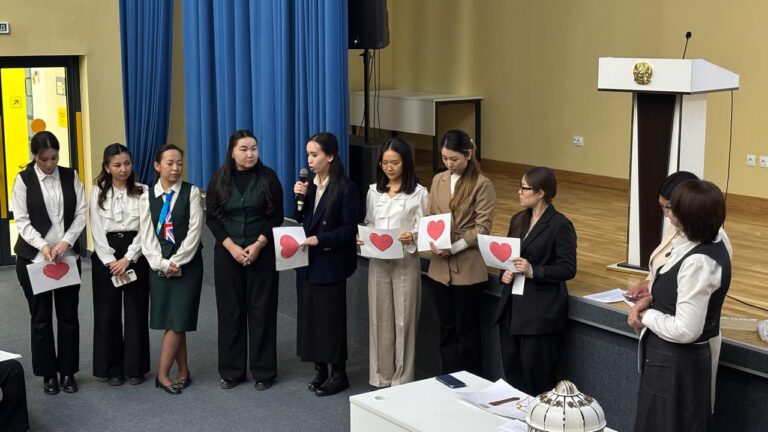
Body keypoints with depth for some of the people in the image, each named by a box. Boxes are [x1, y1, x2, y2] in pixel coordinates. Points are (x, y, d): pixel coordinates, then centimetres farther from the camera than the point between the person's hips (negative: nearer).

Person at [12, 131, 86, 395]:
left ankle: (68, 372, 19)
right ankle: (48, 374, 19)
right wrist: (42, 245, -21)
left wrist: (66, 241, -15)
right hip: (33, 258, -2)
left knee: (68, 315, 6)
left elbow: (81, 213, 0)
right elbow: (22, 221, -7)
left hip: (67, 256, 2)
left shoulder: (70, 176, 3)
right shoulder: (24, 180, -3)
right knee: (41, 318, 6)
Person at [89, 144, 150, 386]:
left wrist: (128, 259, -13)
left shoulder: (142, 191, -1)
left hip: (135, 255, -1)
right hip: (105, 257, 1)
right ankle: (112, 368, 16)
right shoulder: (98, 192, 2)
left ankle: (135, 367, 14)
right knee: (108, 313, 5)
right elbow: (97, 231, -2)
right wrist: (111, 261, -10)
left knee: (136, 312, 3)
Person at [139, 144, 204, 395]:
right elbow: (147, 235, 1)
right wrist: (161, 263, -11)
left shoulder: (191, 192, -2)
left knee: (177, 320, -5)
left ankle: (163, 374, 4)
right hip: (159, 265, 3)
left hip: (187, 264, -3)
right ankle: (183, 372, 16)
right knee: (171, 322, 5)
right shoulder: (147, 196, 6)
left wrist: (176, 262, -13)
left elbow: (194, 231, -8)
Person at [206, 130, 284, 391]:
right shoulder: (220, 179, 1)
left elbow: (277, 217, -2)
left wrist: (258, 245, -13)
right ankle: (231, 371, 16)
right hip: (227, 254, 2)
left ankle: (263, 371, 12)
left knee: (261, 310, 2)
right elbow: (212, 217, 1)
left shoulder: (268, 177, -3)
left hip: (262, 253, -1)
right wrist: (231, 247, -10)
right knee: (230, 310, 6)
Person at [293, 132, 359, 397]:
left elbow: (349, 229, -13)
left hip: (331, 262, -6)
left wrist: (319, 239, -21)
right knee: (310, 314, 10)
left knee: (331, 316, 1)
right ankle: (320, 369, 23)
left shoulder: (345, 188, -12)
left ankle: (338, 374, 13)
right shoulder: (309, 185, 7)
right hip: (307, 261, 6)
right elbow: (302, 221, 9)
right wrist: (300, 198, -6)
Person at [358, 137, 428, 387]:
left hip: (406, 262, -4)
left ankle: (402, 381, 13)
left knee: (403, 320, 2)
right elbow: (368, 224, 14)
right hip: (378, 261, 4)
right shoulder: (373, 191, 8)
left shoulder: (419, 193, -5)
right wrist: (361, 238, -6)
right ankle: (381, 377, 21)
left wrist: (412, 238, -25)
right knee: (379, 319, 9)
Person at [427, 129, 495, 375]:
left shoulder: (482, 185, -9)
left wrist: (454, 247, -22)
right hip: (441, 266, 5)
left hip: (468, 268, -5)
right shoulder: (438, 180, 8)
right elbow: (431, 218, 12)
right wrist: (432, 241, -8)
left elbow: (483, 228, -12)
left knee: (466, 328, 5)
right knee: (447, 328, 13)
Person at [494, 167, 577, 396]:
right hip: (511, 306, 7)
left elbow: (568, 269, -13)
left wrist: (533, 271, -24)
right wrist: (505, 273, -3)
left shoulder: (560, 225, -11)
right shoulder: (518, 220, 11)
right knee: (511, 369, 12)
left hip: (541, 311, -7)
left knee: (536, 375, 0)